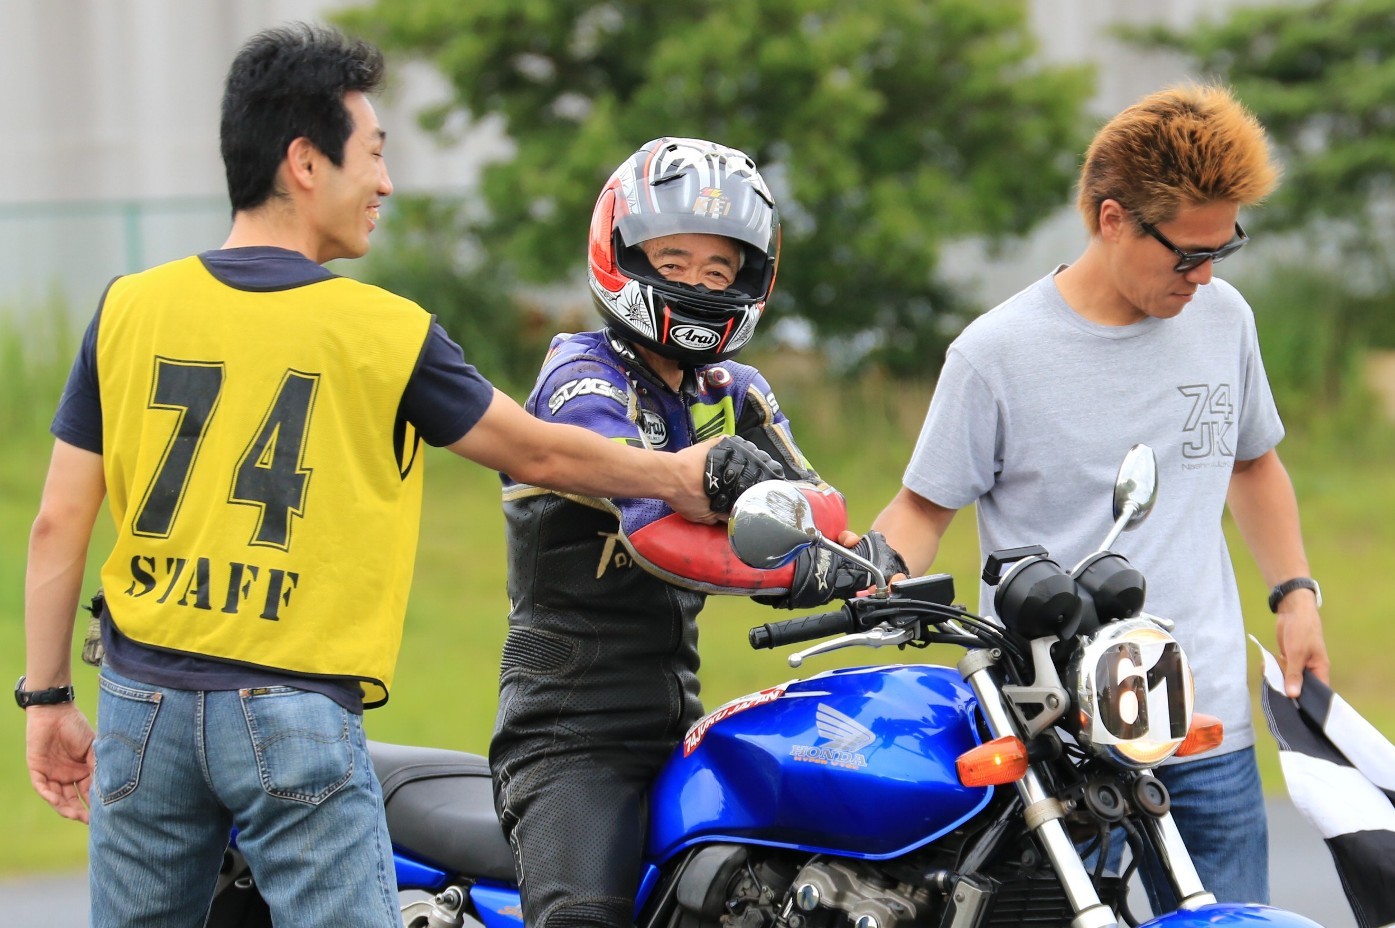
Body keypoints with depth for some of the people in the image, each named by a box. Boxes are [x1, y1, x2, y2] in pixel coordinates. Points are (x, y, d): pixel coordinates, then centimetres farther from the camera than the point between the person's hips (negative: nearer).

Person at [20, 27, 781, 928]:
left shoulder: (128, 310, 2)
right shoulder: (385, 332, -5)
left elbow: (58, 525, 2)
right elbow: (538, 454, 8)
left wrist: (47, 699, 10)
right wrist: (678, 477, 25)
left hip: (144, 702, 4)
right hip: (295, 713, -4)